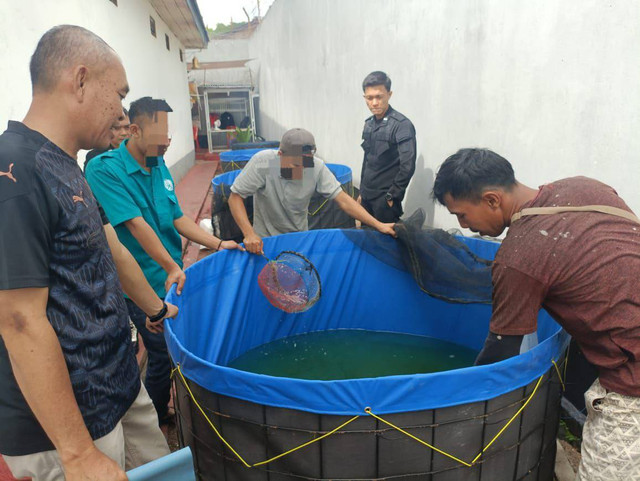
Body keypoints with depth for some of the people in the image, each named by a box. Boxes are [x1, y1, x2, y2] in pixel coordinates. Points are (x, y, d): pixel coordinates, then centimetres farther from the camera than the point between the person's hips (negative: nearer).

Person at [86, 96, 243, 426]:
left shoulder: (159, 166, 5)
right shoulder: (104, 169, -16)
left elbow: (178, 219, 7)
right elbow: (136, 224, -22)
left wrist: (218, 244, -1)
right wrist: (172, 268, -23)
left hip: (174, 277, 7)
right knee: (162, 356, 6)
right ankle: (155, 429, 32)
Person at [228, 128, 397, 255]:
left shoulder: (316, 167, -21)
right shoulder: (262, 162, -27)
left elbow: (343, 200, -20)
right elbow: (235, 197, -21)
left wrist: (378, 225, -27)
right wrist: (249, 233, -35)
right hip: (265, 241, -2)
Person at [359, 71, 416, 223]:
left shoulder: (402, 125, -15)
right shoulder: (369, 124, 7)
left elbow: (408, 166, -20)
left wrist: (392, 195, -14)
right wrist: (362, 192, 17)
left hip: (385, 200, -7)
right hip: (367, 196, 7)